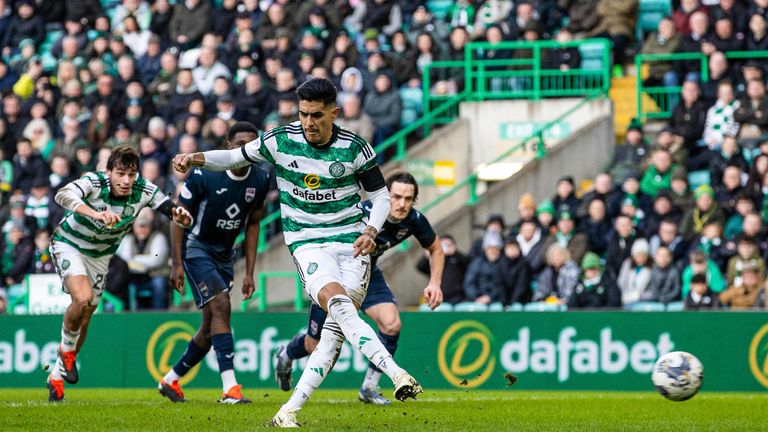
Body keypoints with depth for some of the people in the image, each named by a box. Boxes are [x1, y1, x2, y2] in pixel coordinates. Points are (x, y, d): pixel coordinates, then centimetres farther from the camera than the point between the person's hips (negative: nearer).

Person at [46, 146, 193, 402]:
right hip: (69, 244, -5)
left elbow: (174, 213, -24)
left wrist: (181, 217, -49)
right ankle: (67, 350, 1)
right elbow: (63, 196, -50)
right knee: (83, 298, -28)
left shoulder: (143, 191, -21)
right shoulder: (93, 183, -31)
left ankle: (57, 375, 31)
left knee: (84, 319, 11)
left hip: (100, 255, 5)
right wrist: (96, 214, -66)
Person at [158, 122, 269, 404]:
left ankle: (171, 380, 26)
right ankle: (230, 388, -28)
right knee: (221, 306, -23)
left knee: (210, 328, 7)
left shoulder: (260, 181, -4)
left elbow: (252, 225, 7)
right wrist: (176, 264, -16)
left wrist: (249, 272, 4)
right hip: (196, 247, -6)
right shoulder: (204, 174, -20)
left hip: (224, 254, 6)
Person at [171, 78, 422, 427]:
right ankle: (396, 375, -39)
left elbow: (380, 195, 7)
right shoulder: (280, 141, -3)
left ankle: (289, 411, -3)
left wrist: (371, 230, -10)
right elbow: (236, 157, 11)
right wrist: (195, 158, -6)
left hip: (352, 242, 1)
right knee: (340, 306, -29)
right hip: (307, 243, -1)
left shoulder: (354, 148, -4)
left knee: (335, 330, -9)